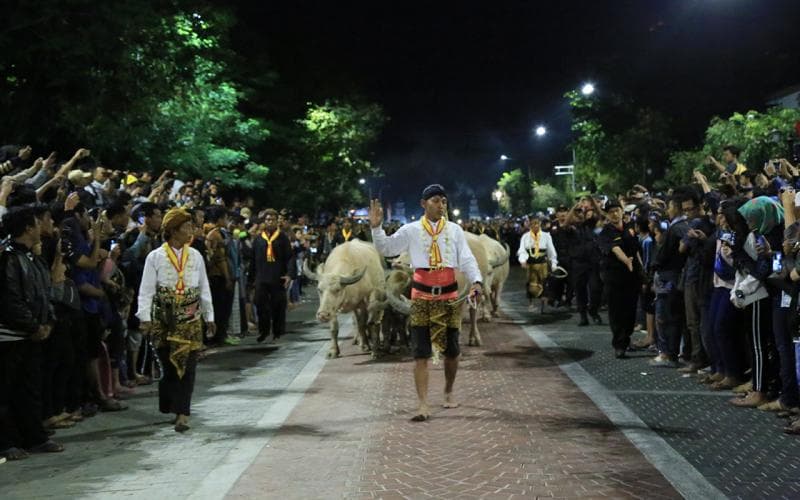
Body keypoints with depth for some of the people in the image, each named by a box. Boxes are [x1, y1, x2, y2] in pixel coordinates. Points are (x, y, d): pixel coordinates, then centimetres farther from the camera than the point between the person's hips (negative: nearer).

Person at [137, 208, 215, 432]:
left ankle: (182, 413, -3)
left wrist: (209, 317, 12)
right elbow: (146, 290, -3)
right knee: (169, 365, 3)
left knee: (187, 365, -5)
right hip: (164, 320, -2)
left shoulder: (195, 256, 7)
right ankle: (176, 409, 20)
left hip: (190, 320, 2)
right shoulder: (155, 257, -2)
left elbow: (204, 289, 12)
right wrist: (145, 318, -11)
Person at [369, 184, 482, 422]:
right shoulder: (411, 230, 1)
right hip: (422, 297, -2)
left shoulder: (454, 230, 4)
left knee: (451, 350, 12)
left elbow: (467, 259, 0)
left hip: (449, 296, 2)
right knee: (421, 353, -5)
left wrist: (476, 281, -16)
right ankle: (423, 404, -6)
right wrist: (376, 227, -13)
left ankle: (448, 392, 34)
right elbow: (386, 248, 2)